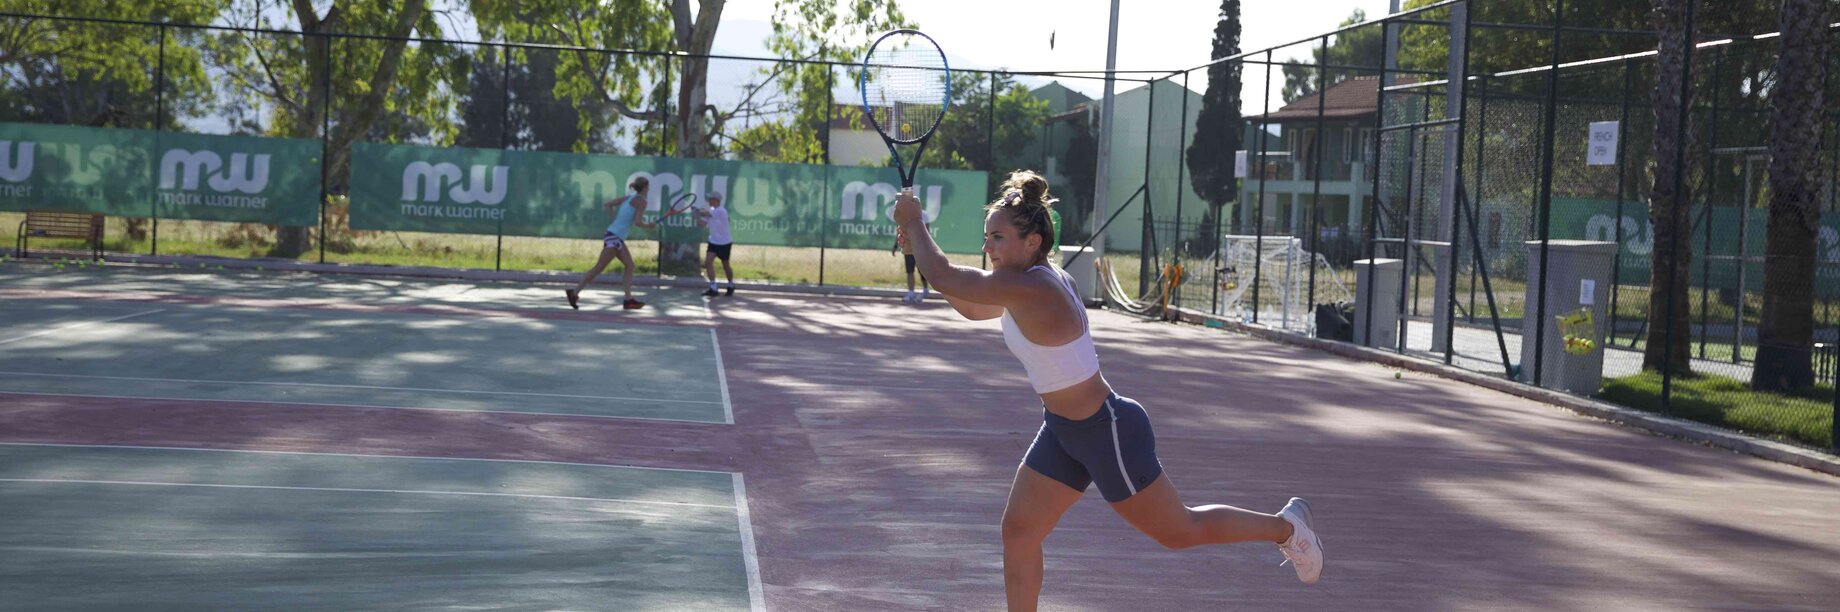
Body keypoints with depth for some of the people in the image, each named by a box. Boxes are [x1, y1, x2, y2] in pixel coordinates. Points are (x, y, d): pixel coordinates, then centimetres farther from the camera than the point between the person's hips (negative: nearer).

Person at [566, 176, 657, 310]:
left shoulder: (628, 198, 15)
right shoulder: (641, 201, -9)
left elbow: (606, 204, 17)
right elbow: (638, 222, -17)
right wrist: (649, 225, 1)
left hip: (618, 238, 9)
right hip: (614, 237, -9)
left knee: (629, 266, 8)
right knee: (599, 268, -6)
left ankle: (628, 299, 4)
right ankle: (574, 293, -3)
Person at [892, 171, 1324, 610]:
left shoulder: (1031, 289, -29)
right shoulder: (1031, 279, 1)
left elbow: (942, 277, -30)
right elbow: (971, 309, 16)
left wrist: (913, 222, -14)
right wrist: (919, 243, 6)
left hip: (1109, 432, -9)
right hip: (1064, 430, 9)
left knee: (1178, 531, 9)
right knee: (1018, 530, 6)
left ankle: (1286, 527, 31)